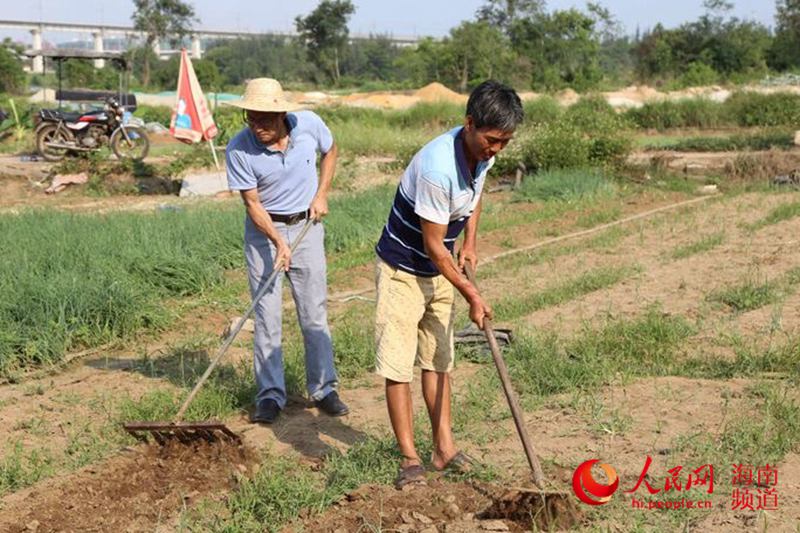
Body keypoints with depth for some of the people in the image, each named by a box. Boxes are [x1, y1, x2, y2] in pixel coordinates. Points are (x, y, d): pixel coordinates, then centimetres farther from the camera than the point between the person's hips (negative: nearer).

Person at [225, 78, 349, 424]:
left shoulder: (309, 124, -14)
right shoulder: (239, 150, -20)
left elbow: (330, 152, 9)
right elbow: (253, 203, -14)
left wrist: (321, 195, -1)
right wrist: (278, 242, -25)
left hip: (306, 226, 2)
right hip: (263, 230, -1)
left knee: (314, 314, 4)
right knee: (266, 317, -2)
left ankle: (324, 389, 13)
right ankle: (270, 395, 6)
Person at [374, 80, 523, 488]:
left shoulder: (481, 152, -8)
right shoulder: (438, 168, -33)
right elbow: (433, 246, -25)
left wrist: (470, 242, 4)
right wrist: (472, 295, -17)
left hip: (439, 270, 8)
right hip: (403, 270, -8)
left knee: (438, 359, 12)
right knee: (397, 365, -5)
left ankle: (444, 447, 20)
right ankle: (409, 458, 2)